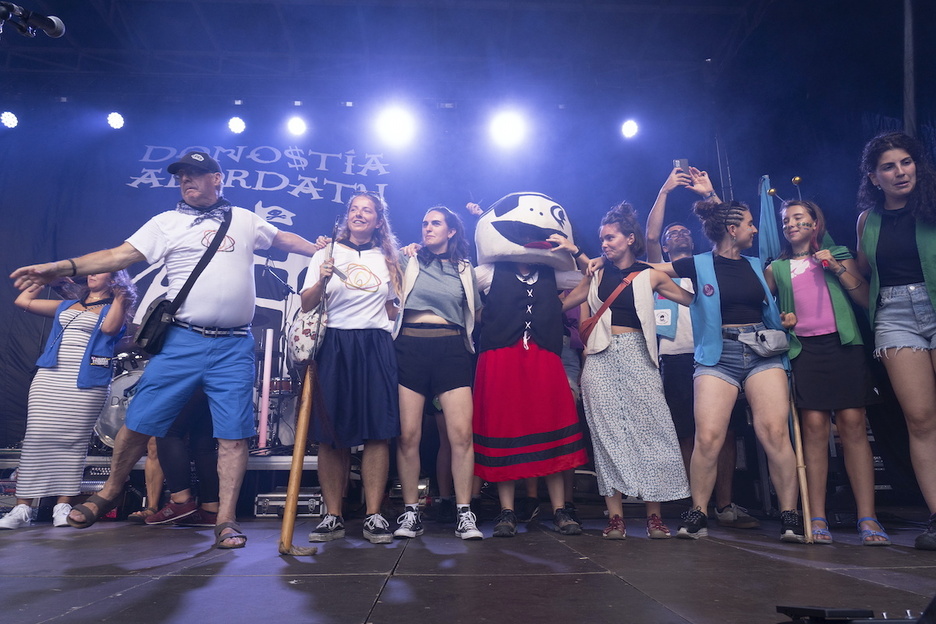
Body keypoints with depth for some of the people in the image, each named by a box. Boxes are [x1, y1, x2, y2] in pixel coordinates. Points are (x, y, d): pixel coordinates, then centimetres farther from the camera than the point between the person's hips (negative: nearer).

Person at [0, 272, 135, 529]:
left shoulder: (112, 308, 11)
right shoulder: (66, 305, 24)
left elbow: (109, 328, -11)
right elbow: (22, 300, 25)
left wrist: (119, 296, -5)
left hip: (86, 383, -4)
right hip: (48, 378, 4)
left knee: (73, 442, -6)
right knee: (36, 439, -4)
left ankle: (63, 506, -1)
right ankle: (22, 508, -2)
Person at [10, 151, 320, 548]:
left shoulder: (245, 220, 13)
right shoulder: (167, 222, 8)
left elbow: (285, 239, 25)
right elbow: (122, 255, -1)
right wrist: (62, 267, -13)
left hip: (234, 347, 0)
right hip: (182, 341, 0)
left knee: (234, 433, -2)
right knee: (139, 422, 4)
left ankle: (226, 520, 7)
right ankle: (109, 493, 30)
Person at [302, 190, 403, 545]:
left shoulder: (387, 259, 16)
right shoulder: (327, 254, 11)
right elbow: (306, 304, 4)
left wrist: (394, 337, 6)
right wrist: (322, 281, -13)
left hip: (377, 348, 1)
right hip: (334, 346, -1)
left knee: (378, 432, -5)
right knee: (331, 434, -1)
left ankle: (374, 516, 2)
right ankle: (333, 516, 8)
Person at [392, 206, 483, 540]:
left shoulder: (465, 269, 17)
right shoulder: (408, 261, 15)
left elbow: (476, 313, 22)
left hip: (452, 348, 0)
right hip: (410, 346, 0)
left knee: (461, 433, -10)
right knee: (408, 434, -4)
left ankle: (464, 513, -1)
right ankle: (411, 512, 8)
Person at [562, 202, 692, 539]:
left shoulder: (650, 275, 8)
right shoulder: (596, 275, 14)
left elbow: (692, 299, 10)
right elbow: (562, 303, 13)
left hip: (636, 354, -1)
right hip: (601, 358, 2)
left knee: (649, 429, -6)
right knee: (607, 433, -2)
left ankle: (654, 514, 3)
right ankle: (615, 516, 2)